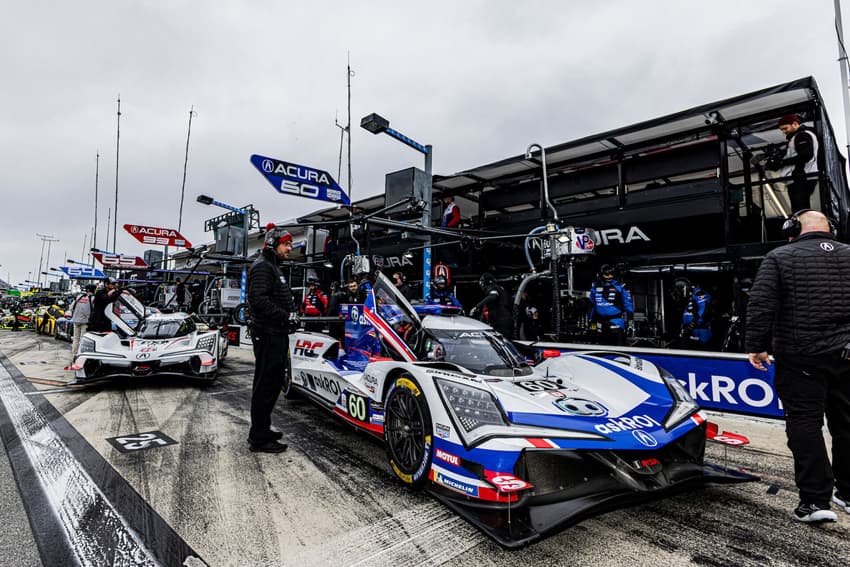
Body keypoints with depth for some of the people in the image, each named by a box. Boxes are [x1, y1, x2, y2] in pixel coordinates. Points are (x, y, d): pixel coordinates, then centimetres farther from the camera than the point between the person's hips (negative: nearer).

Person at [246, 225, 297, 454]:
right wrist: (286, 316, -21)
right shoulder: (262, 266, -12)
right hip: (267, 335, -11)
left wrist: (292, 313, 10)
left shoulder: (274, 267, 22)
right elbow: (258, 300, -25)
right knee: (266, 384, -4)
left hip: (277, 334, 11)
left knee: (272, 383, 17)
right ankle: (259, 439, 5)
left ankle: (262, 429, 30)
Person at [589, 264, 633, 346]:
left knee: (618, 344, -11)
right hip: (601, 320, 5)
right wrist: (592, 319, 20)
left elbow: (628, 302, -1)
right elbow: (592, 304, 18)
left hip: (616, 320, -4)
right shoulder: (595, 287, 8)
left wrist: (629, 316, -7)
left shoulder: (620, 286, -4)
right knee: (604, 342, 15)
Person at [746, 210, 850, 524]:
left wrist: (756, 346, -8)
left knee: (805, 424, 1)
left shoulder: (779, 257, -6)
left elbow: (760, 304, -14)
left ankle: (815, 500, 3)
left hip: (800, 358, -5)